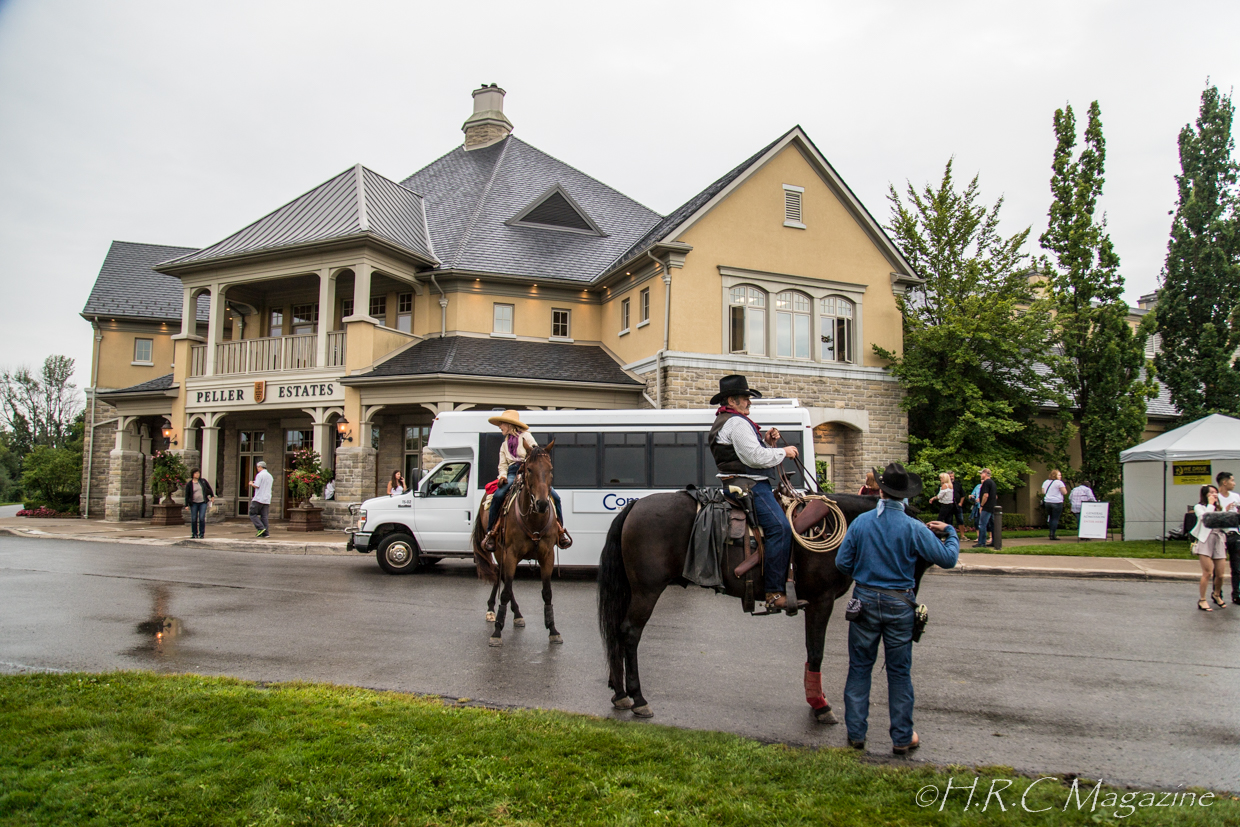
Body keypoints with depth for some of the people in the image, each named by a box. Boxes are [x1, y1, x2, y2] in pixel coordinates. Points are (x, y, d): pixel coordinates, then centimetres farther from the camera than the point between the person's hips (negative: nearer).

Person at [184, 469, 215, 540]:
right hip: (194, 503, 0)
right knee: (193, 519, 2)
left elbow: (209, 488, 16)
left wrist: (212, 496, 17)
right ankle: (194, 534, 14)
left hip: (203, 502, 0)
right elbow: (187, 495, 1)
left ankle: (202, 534, 0)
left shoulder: (203, 481, 3)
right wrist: (186, 505, -2)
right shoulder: (189, 484, 0)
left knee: (202, 518, -8)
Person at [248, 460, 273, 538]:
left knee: (252, 514, 1)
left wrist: (251, 484, 5)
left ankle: (261, 528, -13)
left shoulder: (260, 475, -8)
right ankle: (266, 533, -1)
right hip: (267, 499, 7)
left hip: (259, 499, -7)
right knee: (264, 516, 5)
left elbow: (256, 486, -15)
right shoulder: (270, 476, 18)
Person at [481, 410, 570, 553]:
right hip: (513, 474, 2)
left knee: (555, 496, -20)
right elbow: (502, 464, 18)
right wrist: (502, 475, -3)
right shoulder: (504, 444, 24)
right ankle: (490, 532, -20)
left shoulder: (525, 436, 12)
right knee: (497, 496, -28)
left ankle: (560, 531, -6)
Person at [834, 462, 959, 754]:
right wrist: (950, 532, 14)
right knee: (899, 672, 10)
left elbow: (842, 562, -3)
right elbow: (947, 559, -5)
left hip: (865, 599, 1)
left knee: (859, 667, 12)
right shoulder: (914, 528, -11)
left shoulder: (860, 522, -6)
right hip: (899, 603, -1)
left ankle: (855, 733, 19)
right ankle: (902, 738, 19)